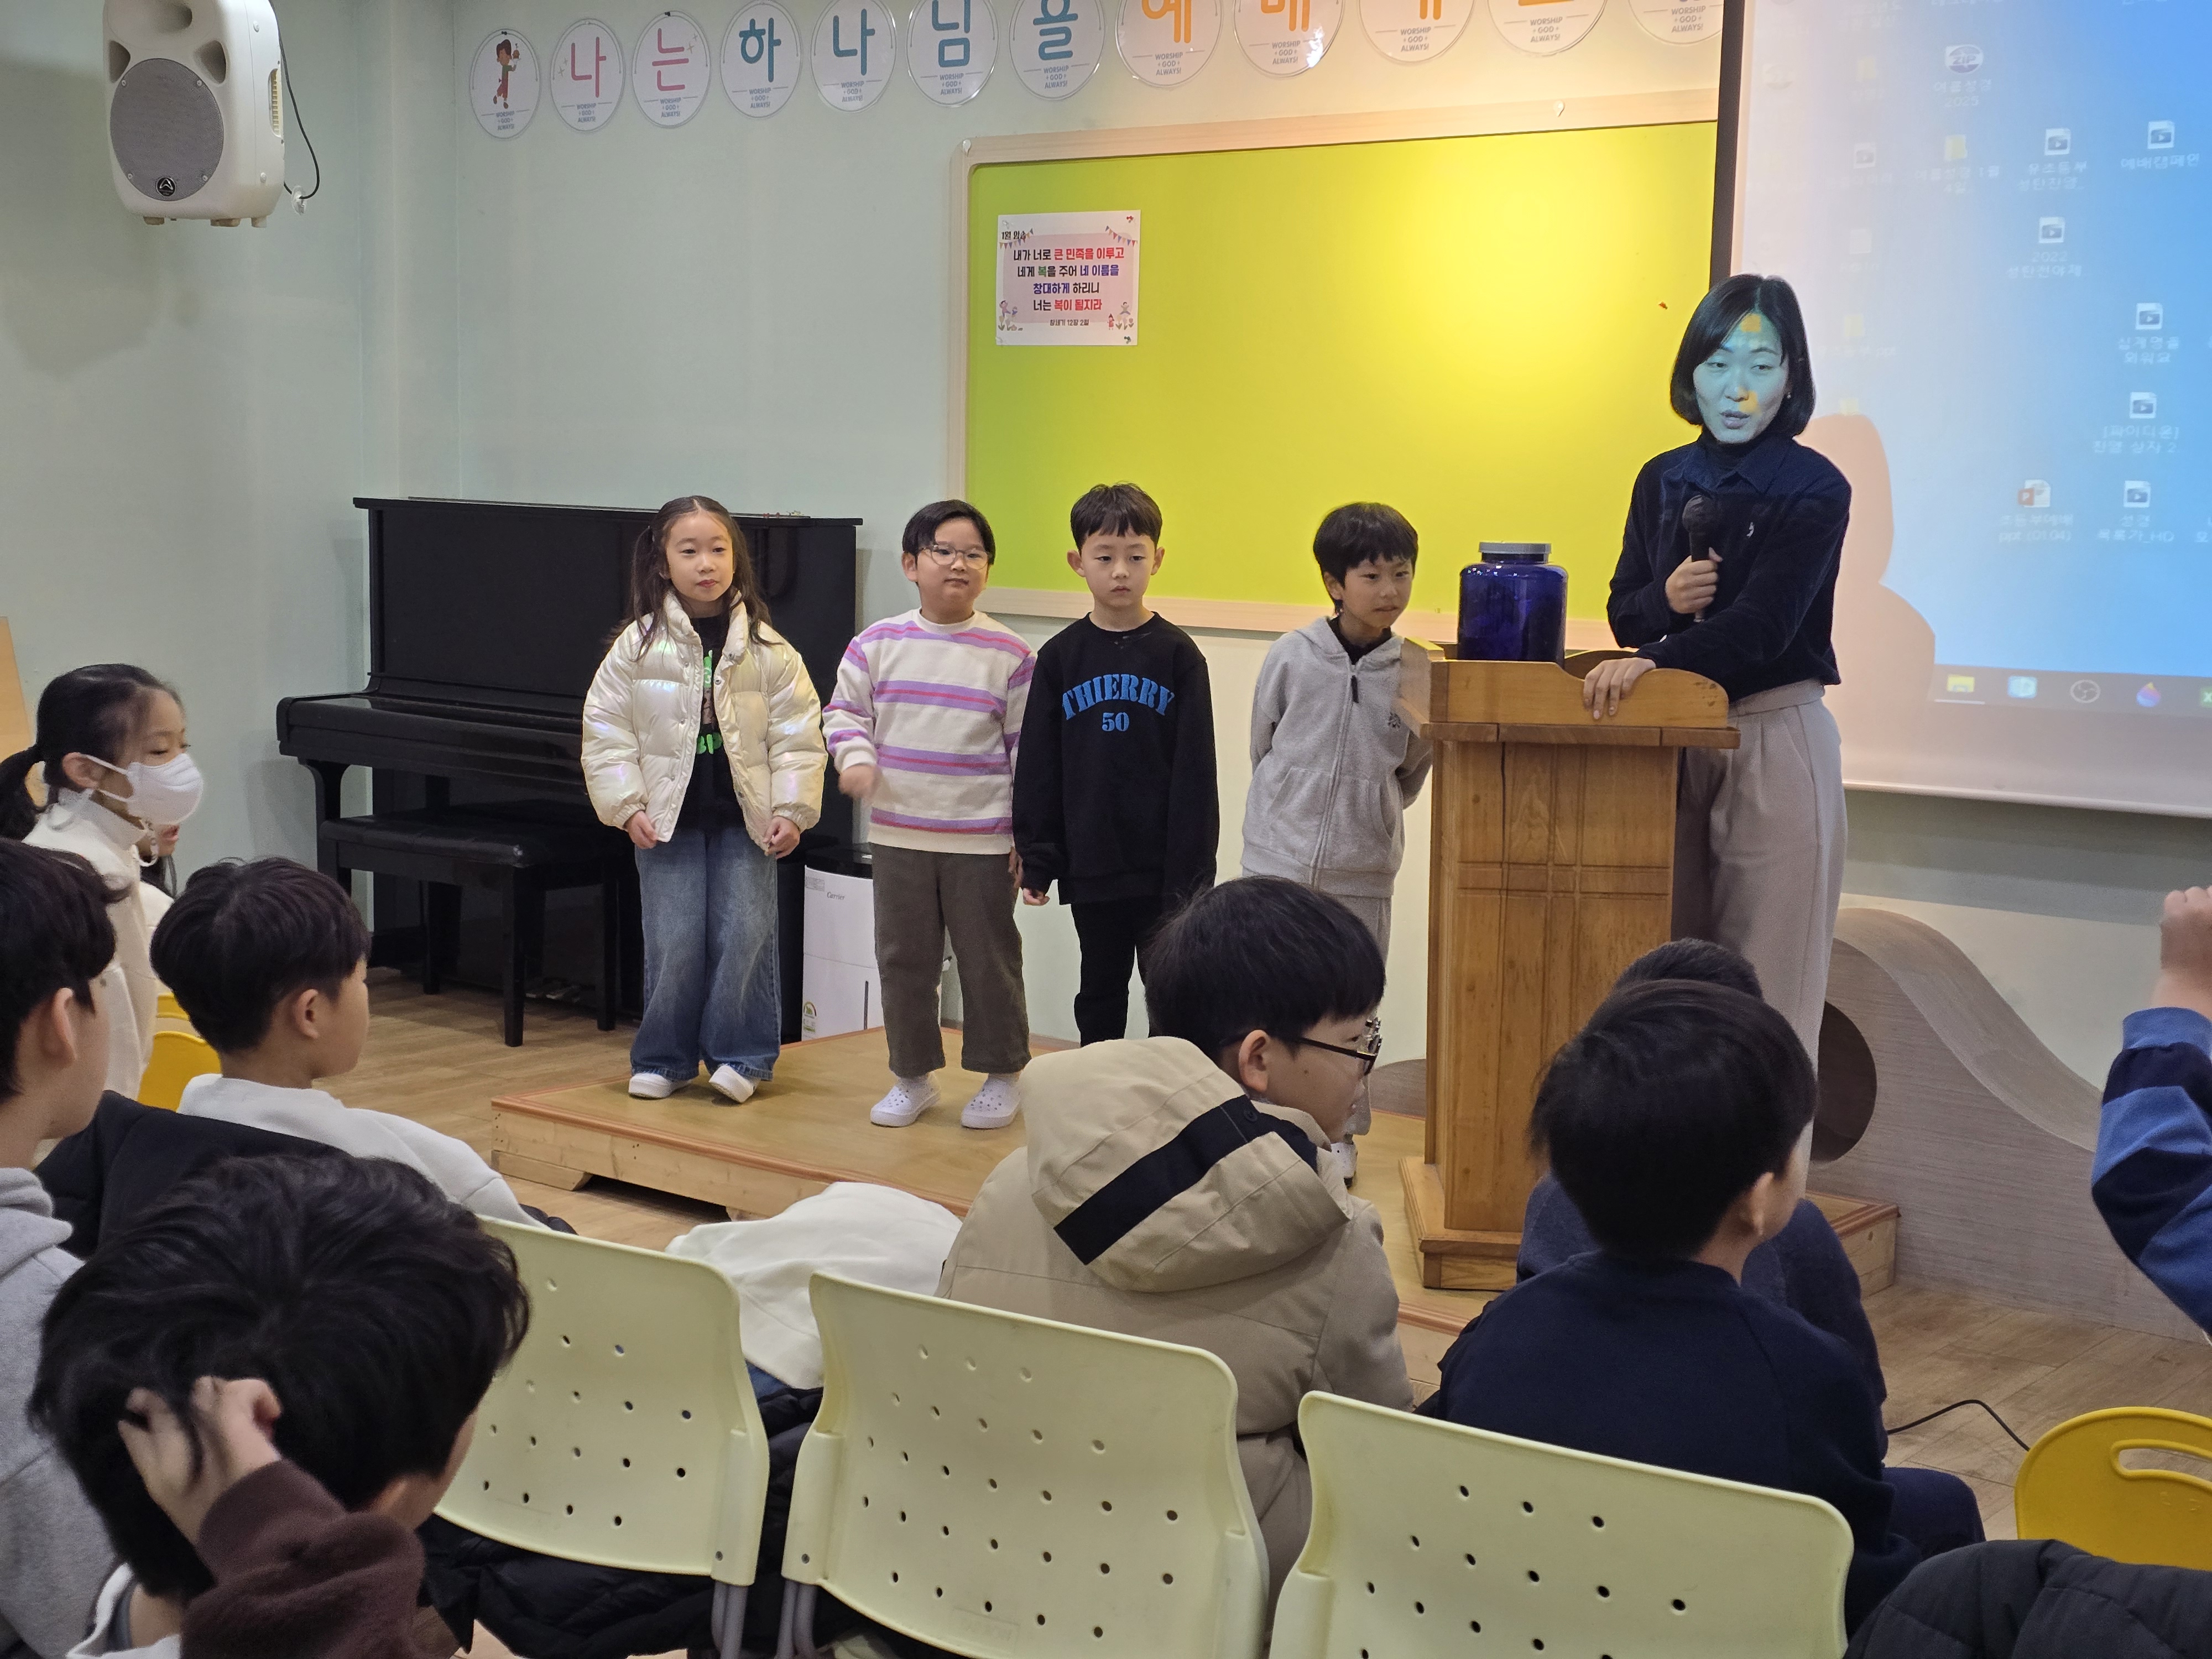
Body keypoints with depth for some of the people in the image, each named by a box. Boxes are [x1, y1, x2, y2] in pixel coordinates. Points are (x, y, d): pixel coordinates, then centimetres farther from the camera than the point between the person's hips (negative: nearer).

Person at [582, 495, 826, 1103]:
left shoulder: (766, 649, 0)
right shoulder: (639, 646, -1)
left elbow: (797, 736, 1)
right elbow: (606, 733, 1)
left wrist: (791, 810, -5)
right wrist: (628, 806, -6)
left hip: (746, 821, 0)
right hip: (668, 822, 0)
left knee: (745, 936, -1)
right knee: (673, 943, 0)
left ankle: (741, 1055, 13)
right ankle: (664, 1059, 15)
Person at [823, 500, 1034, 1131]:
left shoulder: (1009, 653, -4)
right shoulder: (878, 643, 1)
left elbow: (1027, 745, -1)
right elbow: (845, 709, 10)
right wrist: (856, 757, -11)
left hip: (982, 841, -2)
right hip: (899, 835, 3)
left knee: (989, 959, 6)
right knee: (903, 959, 11)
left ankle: (1003, 1074, 22)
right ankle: (914, 1076, 25)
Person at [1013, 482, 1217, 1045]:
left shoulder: (1178, 655, -3)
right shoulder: (1060, 657, 2)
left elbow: (1196, 770, -4)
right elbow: (1038, 767, 4)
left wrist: (1192, 867, -8)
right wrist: (1036, 859, 1)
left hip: (1162, 867, -2)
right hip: (1091, 866, 2)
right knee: (1100, 990, 14)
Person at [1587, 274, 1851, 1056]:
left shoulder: (1814, 490, -8)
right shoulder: (1662, 480, 8)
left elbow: (1761, 625, -19)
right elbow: (1624, 613, 11)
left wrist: (1654, 662, -32)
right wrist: (1665, 600, -11)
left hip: (1775, 736, -5)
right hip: (1674, 735, 5)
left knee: (1767, 969, -3)